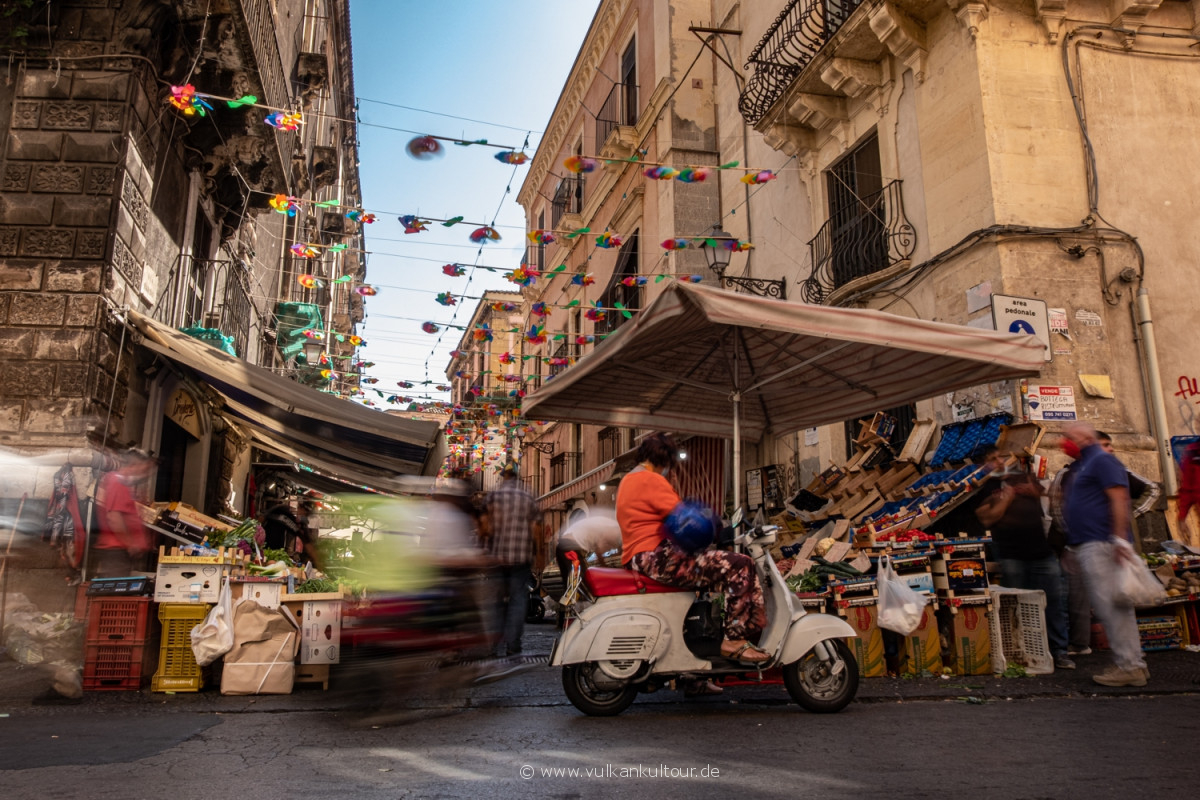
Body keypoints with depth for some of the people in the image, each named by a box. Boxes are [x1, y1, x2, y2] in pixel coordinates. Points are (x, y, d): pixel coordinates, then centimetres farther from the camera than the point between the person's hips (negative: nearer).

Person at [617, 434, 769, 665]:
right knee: (740, 566, -15)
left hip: (639, 559, 11)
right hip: (657, 557, -11)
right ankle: (735, 640, -12)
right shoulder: (651, 481, -9)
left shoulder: (628, 481, 24)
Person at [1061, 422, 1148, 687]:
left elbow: (1119, 499, -16)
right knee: (1110, 606, 11)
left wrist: (1120, 539, -22)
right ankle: (1134, 664, 16)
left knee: (1110, 604, -10)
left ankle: (1129, 667, -6)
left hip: (1101, 545, -10)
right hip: (1087, 546, 10)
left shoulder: (1102, 461, -6)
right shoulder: (1083, 467, 24)